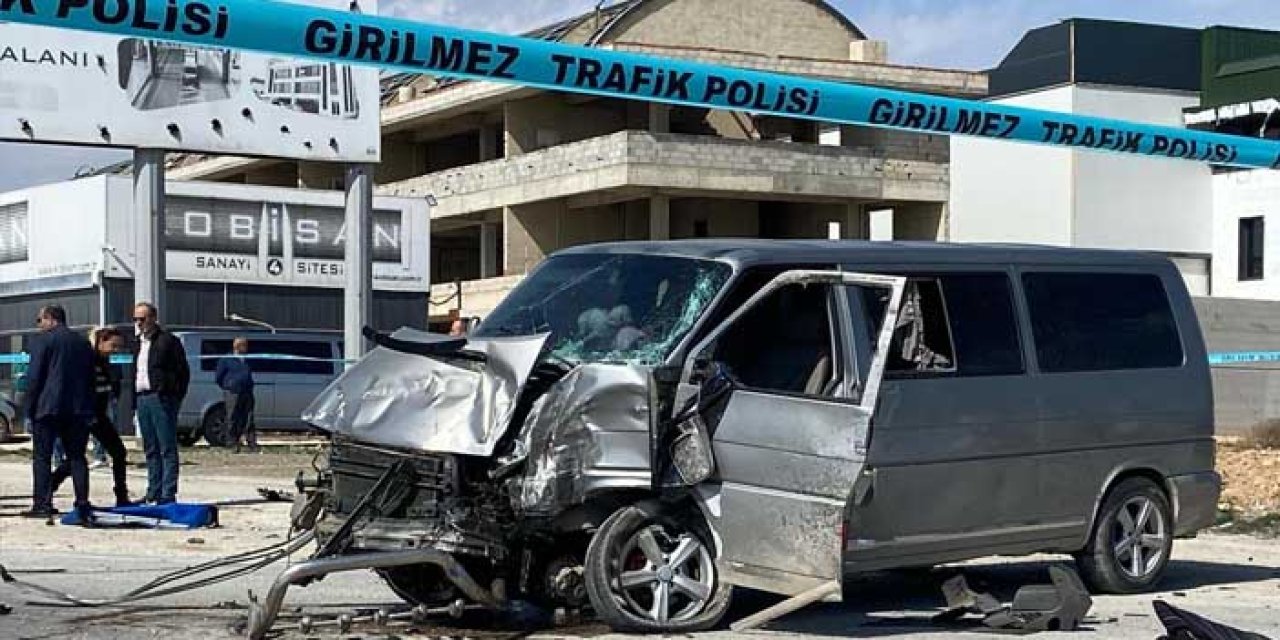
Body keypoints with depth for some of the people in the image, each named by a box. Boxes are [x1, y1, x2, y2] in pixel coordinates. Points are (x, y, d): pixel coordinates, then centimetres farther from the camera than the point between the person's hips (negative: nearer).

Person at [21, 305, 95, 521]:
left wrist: (29, 411, -3)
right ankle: (83, 504, -1)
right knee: (77, 457, 7)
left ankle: (43, 504, -5)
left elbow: (35, 378, -7)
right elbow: (90, 379, 15)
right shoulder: (84, 343, 14)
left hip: (48, 408, -5)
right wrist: (89, 411, 18)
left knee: (42, 457, 1)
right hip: (78, 410, 5)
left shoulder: (43, 341, -3)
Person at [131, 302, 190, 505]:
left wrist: (175, 398, -11)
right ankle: (153, 494, 15)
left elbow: (183, 372, -7)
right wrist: (134, 399, 12)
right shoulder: (138, 344, 19)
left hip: (161, 399, -8)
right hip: (142, 398, 8)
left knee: (167, 449, -7)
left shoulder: (168, 341, -4)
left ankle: (168, 495, -9)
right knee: (151, 450, 11)